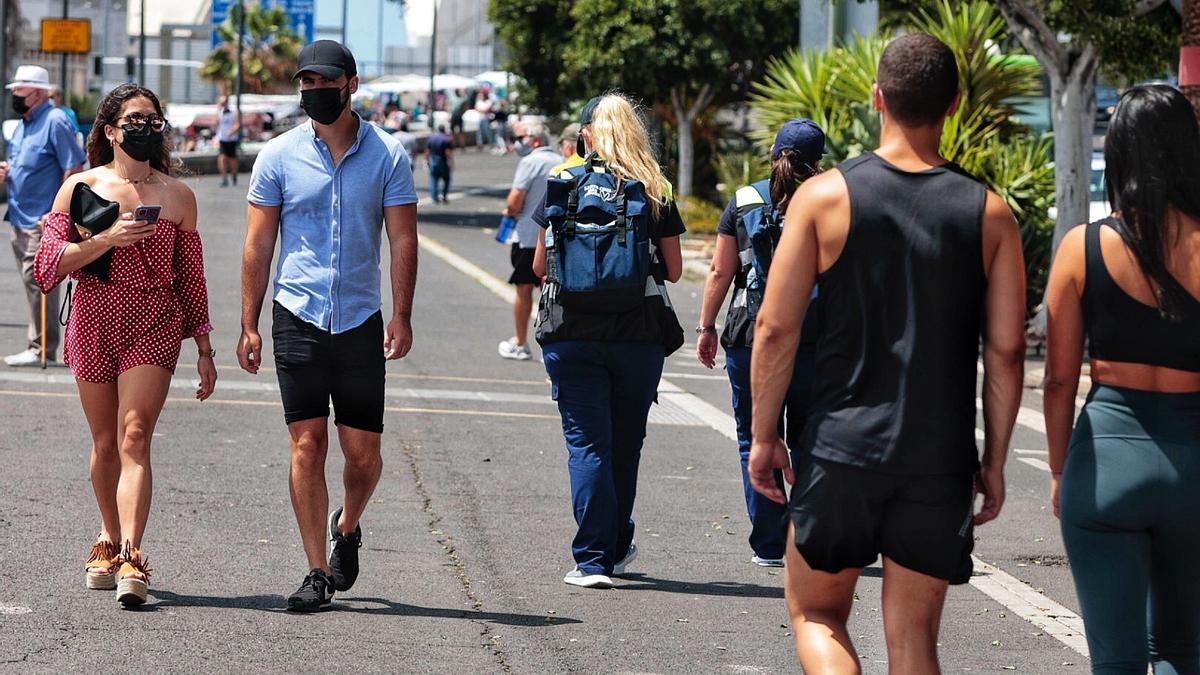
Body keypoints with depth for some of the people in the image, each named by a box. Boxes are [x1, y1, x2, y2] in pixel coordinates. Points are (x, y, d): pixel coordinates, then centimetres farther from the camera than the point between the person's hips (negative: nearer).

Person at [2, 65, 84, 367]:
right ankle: (37, 348, 18)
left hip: (43, 219, -9)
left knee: (37, 280, -9)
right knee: (31, 282, 12)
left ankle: (41, 348, -5)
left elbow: (74, 168, -17)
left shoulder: (55, 121, -12)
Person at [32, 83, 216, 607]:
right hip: (93, 323, 1)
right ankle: (109, 540, 31)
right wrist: (107, 239, -17)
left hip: (155, 327, -1)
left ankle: (130, 555, -24)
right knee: (105, 442, 10)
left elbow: (191, 277, 13)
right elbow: (49, 263, -4)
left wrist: (204, 348, 12)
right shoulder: (82, 187, 4)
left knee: (134, 437, -15)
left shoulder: (177, 195, 8)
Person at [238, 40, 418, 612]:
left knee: (363, 453, 2)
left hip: (360, 321, 0)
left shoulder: (387, 155, 2)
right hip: (297, 317, 0)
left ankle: (347, 527, 33)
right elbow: (258, 245, 5)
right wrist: (249, 325, 0)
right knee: (307, 444, -6)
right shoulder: (279, 156, 3)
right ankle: (317, 571, 0)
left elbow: (403, 239, 1)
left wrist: (402, 317, -8)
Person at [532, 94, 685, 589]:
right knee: (626, 444, 15)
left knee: (587, 443, 0)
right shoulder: (656, 190, 1)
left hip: (572, 332, -1)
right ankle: (616, 549, 28)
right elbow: (673, 270, 4)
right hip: (639, 333, 1)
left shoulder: (564, 183, -1)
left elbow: (541, 265, 3)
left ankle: (593, 560, -7)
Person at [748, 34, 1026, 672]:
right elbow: (1005, 350, -1)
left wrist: (764, 435, 6)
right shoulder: (990, 214, -1)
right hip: (942, 458, 1)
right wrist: (994, 461, 9)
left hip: (842, 450, -1)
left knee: (816, 614, 15)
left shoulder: (825, 195, -4)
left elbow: (775, 327, -5)